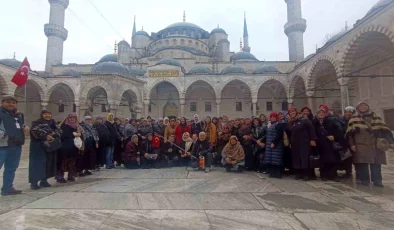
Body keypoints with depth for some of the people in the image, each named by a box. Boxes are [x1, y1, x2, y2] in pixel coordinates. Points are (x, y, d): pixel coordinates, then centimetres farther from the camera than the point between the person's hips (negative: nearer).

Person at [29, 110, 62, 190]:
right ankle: (34, 182, -5)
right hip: (38, 146, -5)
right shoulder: (36, 123, 1)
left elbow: (59, 131, 4)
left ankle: (44, 181, 17)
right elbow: (35, 131, -18)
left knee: (48, 163, 8)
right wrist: (45, 136, -24)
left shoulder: (52, 123, 16)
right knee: (37, 164, -9)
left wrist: (53, 136, -14)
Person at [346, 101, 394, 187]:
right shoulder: (354, 119, 5)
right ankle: (364, 179, 10)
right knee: (362, 162, -1)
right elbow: (349, 133, 1)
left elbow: (385, 130, 11)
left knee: (376, 163, 2)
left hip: (375, 145, 2)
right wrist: (352, 144, -7)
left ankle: (377, 180, 12)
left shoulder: (376, 117, 13)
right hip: (360, 145, -2)